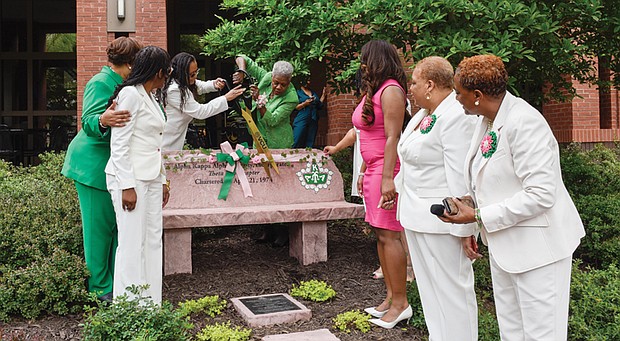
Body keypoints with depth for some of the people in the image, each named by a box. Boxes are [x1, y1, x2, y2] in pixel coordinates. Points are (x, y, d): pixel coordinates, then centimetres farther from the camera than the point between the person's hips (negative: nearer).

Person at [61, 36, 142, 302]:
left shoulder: (119, 83, 15)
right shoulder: (101, 83, -15)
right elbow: (88, 121, -25)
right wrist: (103, 120, -44)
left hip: (112, 165, 10)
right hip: (94, 164, -10)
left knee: (115, 223, 12)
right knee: (100, 225, -3)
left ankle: (115, 280, 21)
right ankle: (100, 288, 7)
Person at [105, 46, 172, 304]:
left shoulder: (152, 97, 18)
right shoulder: (130, 94, -9)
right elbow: (119, 144, -14)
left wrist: (162, 180, 18)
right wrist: (127, 186, -18)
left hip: (151, 178, 9)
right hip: (130, 177, -9)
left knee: (153, 241, 9)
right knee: (132, 243, -6)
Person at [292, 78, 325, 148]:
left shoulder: (314, 93, 21)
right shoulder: (297, 92, 5)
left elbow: (319, 106, 20)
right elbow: (294, 107, -4)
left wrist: (323, 95, 19)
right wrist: (304, 103, -17)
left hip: (313, 121, 5)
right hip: (301, 121, -5)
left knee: (310, 145, 2)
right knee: (297, 143, -13)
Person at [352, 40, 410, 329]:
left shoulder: (390, 90, -10)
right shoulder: (372, 91, 18)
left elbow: (393, 137, -17)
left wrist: (387, 178, -22)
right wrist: (364, 172, 20)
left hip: (387, 170, -10)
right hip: (373, 170, 10)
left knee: (388, 235, -7)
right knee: (380, 234, 11)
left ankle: (400, 303, 2)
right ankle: (391, 297, 19)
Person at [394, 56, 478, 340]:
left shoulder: (455, 116, -20)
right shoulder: (424, 112, 12)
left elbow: (460, 175, -23)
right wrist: (398, 187, 29)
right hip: (417, 214, 10)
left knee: (452, 286, 1)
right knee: (429, 286, 18)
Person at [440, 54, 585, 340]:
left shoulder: (523, 122, -22)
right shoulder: (487, 121, 6)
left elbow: (541, 195, -26)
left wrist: (477, 216, -23)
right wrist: (469, 230, 11)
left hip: (537, 245, -9)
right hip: (503, 243, 9)